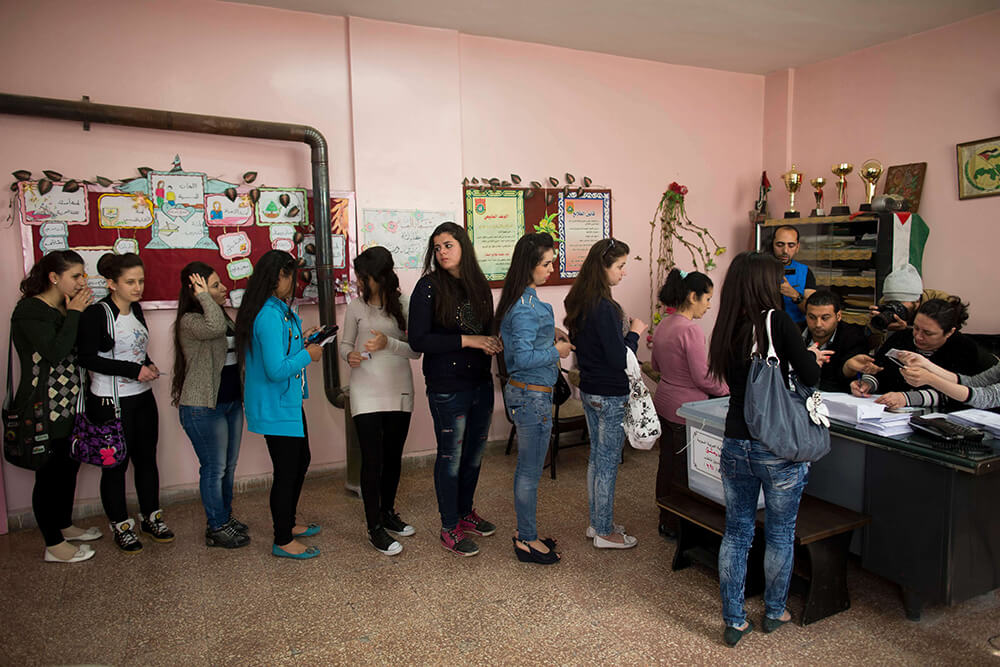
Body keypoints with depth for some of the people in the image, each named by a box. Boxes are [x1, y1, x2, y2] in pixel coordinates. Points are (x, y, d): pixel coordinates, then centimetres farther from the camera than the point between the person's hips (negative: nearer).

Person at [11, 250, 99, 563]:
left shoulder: (66, 308, 10)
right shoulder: (30, 310, -15)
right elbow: (56, 351, -28)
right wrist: (74, 313, -20)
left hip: (69, 405, 9)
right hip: (43, 411, -9)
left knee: (70, 467, 19)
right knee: (48, 474, 3)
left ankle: (65, 526, 37)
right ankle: (54, 546, 15)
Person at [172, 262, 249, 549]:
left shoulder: (223, 315, 13)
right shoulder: (189, 321, -15)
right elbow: (215, 327, -38)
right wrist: (204, 296, -24)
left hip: (231, 401, 9)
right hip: (203, 407, -9)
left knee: (229, 465, 17)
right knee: (214, 468, 1)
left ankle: (226, 516, 31)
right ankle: (216, 528, 14)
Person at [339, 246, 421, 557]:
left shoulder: (404, 306, -3)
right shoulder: (356, 307, -1)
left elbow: (416, 350, -7)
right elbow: (345, 343, 9)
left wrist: (389, 343, -23)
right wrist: (350, 355, -13)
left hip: (399, 392, 1)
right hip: (366, 394, -1)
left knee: (393, 457, 14)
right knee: (372, 459, -2)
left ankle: (388, 513, 34)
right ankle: (375, 528, 11)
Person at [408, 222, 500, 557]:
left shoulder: (479, 285, 8)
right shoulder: (428, 287, -9)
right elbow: (418, 340, -16)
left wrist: (494, 341, -4)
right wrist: (467, 341, -20)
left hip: (481, 382, 6)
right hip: (448, 387, -6)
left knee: (475, 452, 17)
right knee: (451, 456, 4)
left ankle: (465, 513, 37)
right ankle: (449, 529, 19)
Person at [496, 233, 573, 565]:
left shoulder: (524, 300, 10)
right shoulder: (526, 308, -21)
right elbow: (524, 357, -25)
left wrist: (553, 345, 8)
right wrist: (556, 352, -12)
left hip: (523, 392, 10)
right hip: (533, 395, -10)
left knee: (526, 467, 19)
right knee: (530, 472, 3)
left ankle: (525, 531, 32)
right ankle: (527, 540, 16)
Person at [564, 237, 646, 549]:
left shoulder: (580, 302, 6)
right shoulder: (604, 307, -23)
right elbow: (619, 359, -21)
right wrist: (634, 332, -8)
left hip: (589, 390, 9)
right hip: (610, 396, -9)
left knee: (596, 457, 19)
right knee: (608, 463, 3)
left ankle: (596, 522, 32)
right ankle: (605, 533, 17)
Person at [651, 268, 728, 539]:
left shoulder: (663, 325, 6)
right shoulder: (691, 330, -21)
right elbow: (703, 378, -19)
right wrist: (729, 389, -5)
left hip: (664, 404, 9)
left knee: (667, 462, 18)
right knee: (685, 470, 4)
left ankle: (666, 520, 32)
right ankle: (676, 525, 15)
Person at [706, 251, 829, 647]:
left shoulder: (726, 330, 4)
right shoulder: (777, 322, -13)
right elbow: (810, 376, -14)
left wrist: (805, 357, 21)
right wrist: (812, 357, 9)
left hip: (735, 445, 4)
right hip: (778, 448, -4)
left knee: (736, 532, 14)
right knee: (780, 534, 16)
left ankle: (733, 622, 22)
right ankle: (774, 613, 34)